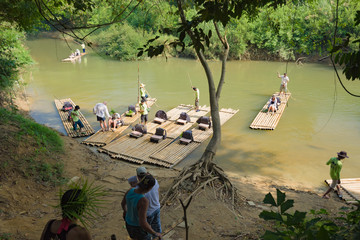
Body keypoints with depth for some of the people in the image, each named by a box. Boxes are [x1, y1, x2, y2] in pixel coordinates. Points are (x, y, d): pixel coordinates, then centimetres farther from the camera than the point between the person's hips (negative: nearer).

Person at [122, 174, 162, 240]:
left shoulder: (130, 190, -19)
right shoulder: (143, 201, -42)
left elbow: (123, 203, 1)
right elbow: (142, 223, -40)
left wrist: (125, 211, 25)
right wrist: (155, 233, -24)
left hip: (129, 223, 7)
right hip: (139, 228, -7)